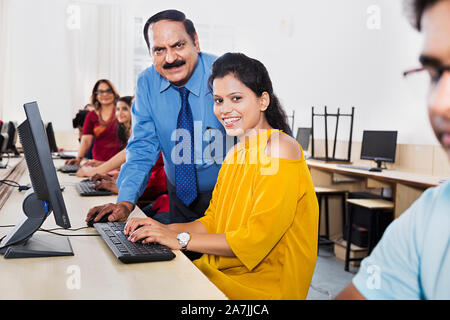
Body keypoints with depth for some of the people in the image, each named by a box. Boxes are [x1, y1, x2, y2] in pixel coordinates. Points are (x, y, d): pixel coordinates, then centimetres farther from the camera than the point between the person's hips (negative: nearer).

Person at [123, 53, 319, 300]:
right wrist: (167, 229, -4)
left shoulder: (280, 148, -15)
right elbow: (214, 221, 13)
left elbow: (258, 236, -20)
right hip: (224, 269, 7)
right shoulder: (236, 153, 12)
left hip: (264, 284, -7)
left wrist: (182, 239, -18)